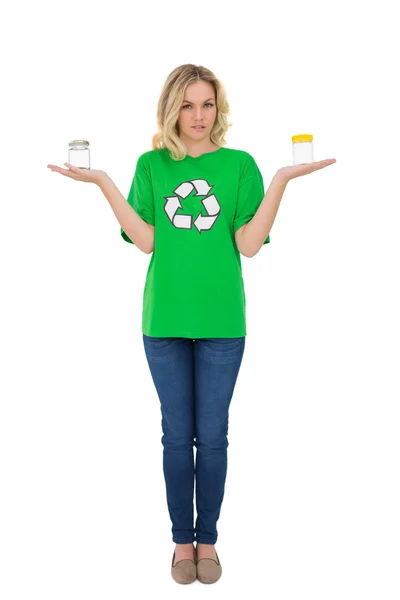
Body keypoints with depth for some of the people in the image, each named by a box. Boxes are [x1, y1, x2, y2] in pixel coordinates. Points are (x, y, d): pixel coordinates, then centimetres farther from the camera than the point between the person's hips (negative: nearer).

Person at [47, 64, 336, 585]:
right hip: (165, 321, 1)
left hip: (222, 323, 0)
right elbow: (146, 241, -5)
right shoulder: (151, 166, 6)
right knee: (177, 434, 9)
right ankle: (183, 539, 26)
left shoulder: (239, 164, 2)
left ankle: (208, 539, 25)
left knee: (213, 435, 7)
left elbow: (249, 244, -7)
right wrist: (102, 182, -10)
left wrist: (282, 180, -13)